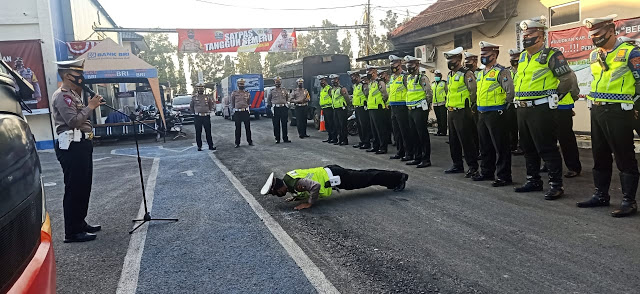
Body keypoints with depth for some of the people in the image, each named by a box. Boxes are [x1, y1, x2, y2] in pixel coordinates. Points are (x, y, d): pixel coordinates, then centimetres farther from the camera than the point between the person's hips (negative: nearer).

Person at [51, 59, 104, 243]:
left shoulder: (73, 95, 22)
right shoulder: (62, 95, -11)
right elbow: (73, 120, -22)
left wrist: (93, 105, 14)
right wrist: (91, 107, -14)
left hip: (81, 146, 11)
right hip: (72, 147, -11)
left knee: (83, 187, 16)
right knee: (74, 189, -7)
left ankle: (80, 224, 27)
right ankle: (72, 232, -1)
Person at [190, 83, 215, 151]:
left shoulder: (207, 97, 6)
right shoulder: (194, 97, 2)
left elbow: (211, 104, 20)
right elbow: (191, 107, 14)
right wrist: (195, 112, 9)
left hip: (206, 116, 1)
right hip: (197, 117, -1)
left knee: (208, 132, 3)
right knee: (198, 132, 3)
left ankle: (211, 145, 8)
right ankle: (199, 146, 11)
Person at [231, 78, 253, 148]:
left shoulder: (247, 93, 7)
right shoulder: (234, 93, 3)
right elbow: (232, 103, 13)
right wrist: (233, 109, 13)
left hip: (246, 112, 1)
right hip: (237, 112, -1)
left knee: (248, 127, 5)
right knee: (238, 128, 3)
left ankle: (250, 141, 15)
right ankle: (237, 143, 11)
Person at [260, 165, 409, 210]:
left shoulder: (293, 182, -26)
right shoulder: (287, 178, 3)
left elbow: (315, 186, -38)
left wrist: (309, 203, -26)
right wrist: (297, 196, 4)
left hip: (333, 176, -8)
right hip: (329, 172, 8)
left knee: (368, 178, 5)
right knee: (364, 176, 18)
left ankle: (399, 177, 19)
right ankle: (396, 177, 31)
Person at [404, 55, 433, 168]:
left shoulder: (422, 78, -11)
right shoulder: (408, 78, 15)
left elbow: (429, 94, -14)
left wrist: (427, 106, -10)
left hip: (420, 110, -9)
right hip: (410, 110, 9)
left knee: (423, 135, -5)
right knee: (414, 135, 13)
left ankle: (426, 159, 1)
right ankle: (417, 158, 22)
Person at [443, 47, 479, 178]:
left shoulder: (466, 74, -11)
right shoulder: (449, 75, 15)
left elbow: (474, 91, -14)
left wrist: (467, 104, -5)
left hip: (462, 112, -9)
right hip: (451, 112, 9)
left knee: (466, 140, -6)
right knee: (453, 140, 13)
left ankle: (473, 166, 2)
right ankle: (457, 165, 24)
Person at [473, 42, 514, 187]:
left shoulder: (501, 72, -9)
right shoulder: (481, 74, 16)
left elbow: (510, 91, -14)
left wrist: (503, 107, -9)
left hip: (496, 114, -9)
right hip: (481, 114, 9)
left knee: (501, 146, -3)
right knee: (485, 146, 16)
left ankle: (504, 176, 2)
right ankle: (486, 172, 27)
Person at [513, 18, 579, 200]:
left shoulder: (551, 56, -8)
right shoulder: (522, 57, 16)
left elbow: (568, 79, -10)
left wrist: (553, 96, -3)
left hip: (541, 109, -8)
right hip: (522, 109, 8)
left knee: (547, 148, -6)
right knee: (528, 148, 14)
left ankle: (556, 185, 3)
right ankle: (533, 181, 26)